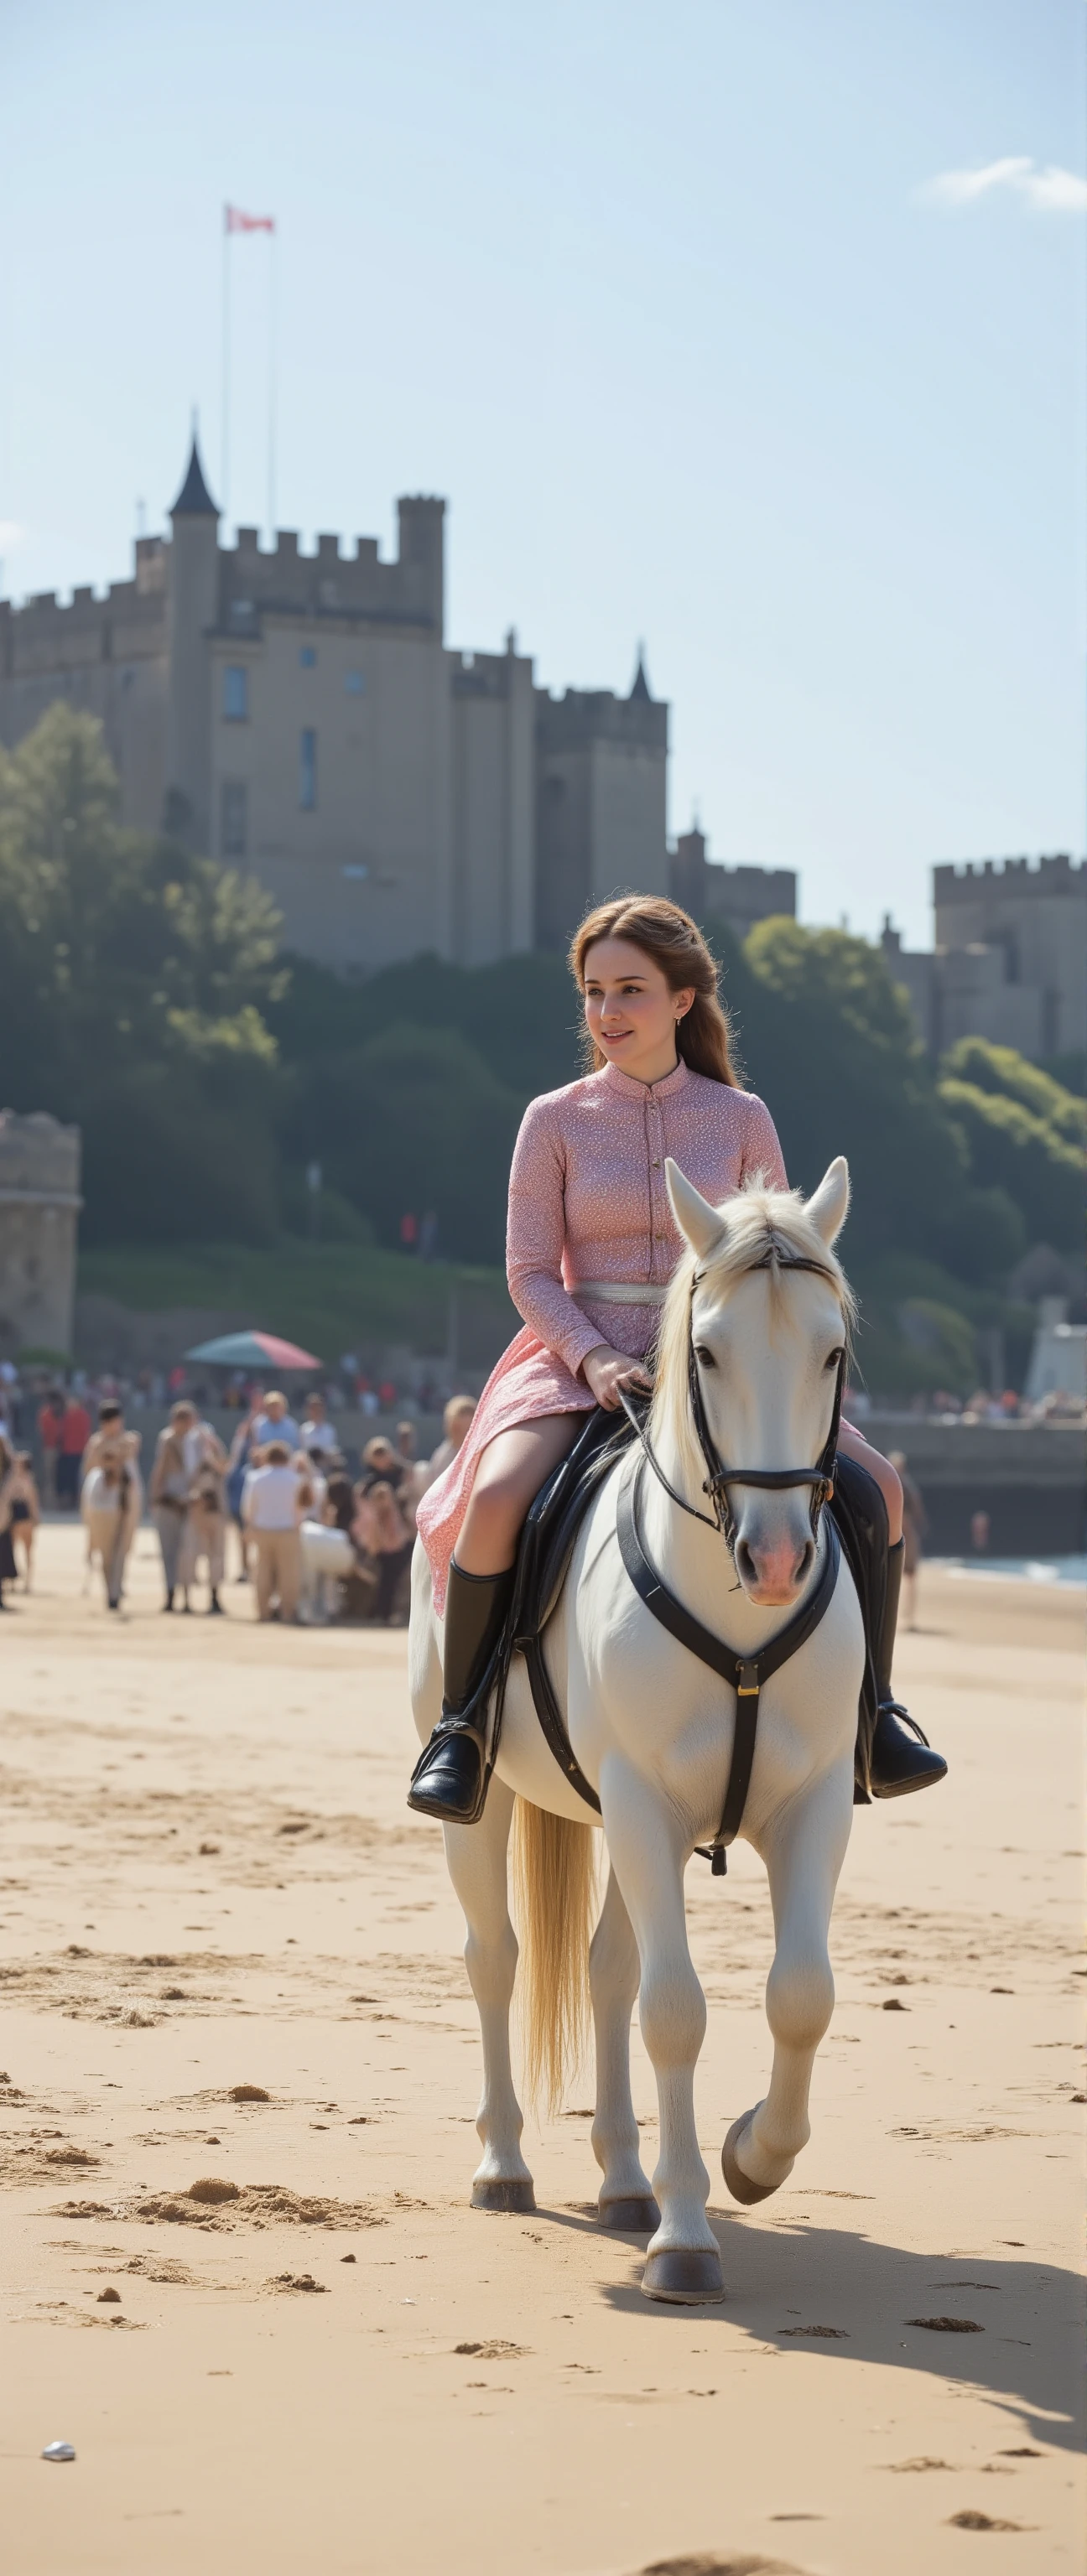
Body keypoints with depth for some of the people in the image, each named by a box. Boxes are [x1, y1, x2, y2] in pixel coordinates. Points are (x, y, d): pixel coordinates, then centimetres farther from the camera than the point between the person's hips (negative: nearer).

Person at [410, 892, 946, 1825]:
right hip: (582, 1358, -2)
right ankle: (462, 1723, -14)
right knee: (499, 1496, -31)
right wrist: (595, 1357, -18)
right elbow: (531, 1270, -1)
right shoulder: (556, 1121, 3)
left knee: (875, 1485, -16)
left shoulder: (741, 1118, 6)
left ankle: (873, 1709, 2)